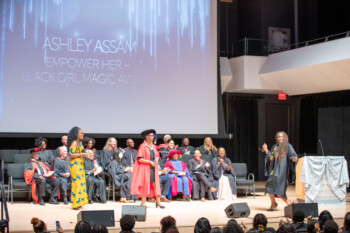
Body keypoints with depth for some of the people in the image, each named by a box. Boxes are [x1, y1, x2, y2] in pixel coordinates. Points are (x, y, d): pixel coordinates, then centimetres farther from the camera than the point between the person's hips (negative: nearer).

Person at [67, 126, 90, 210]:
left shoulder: (80, 142, 16)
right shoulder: (74, 143, -12)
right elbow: (71, 155, -18)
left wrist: (86, 154, 11)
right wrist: (82, 154, -18)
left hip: (80, 165, 9)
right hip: (75, 165, -9)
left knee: (81, 183, 9)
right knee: (77, 182, -9)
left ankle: (79, 203, 15)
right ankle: (76, 204, -5)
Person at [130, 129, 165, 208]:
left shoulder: (153, 146, 11)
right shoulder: (142, 146, -8)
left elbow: (157, 156, 20)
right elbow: (139, 158, -14)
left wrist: (156, 160, -4)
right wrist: (150, 161, -18)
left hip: (153, 168, 6)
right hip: (145, 168, -6)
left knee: (155, 184, 2)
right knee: (144, 184, -2)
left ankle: (158, 202, 7)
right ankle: (143, 202, 6)